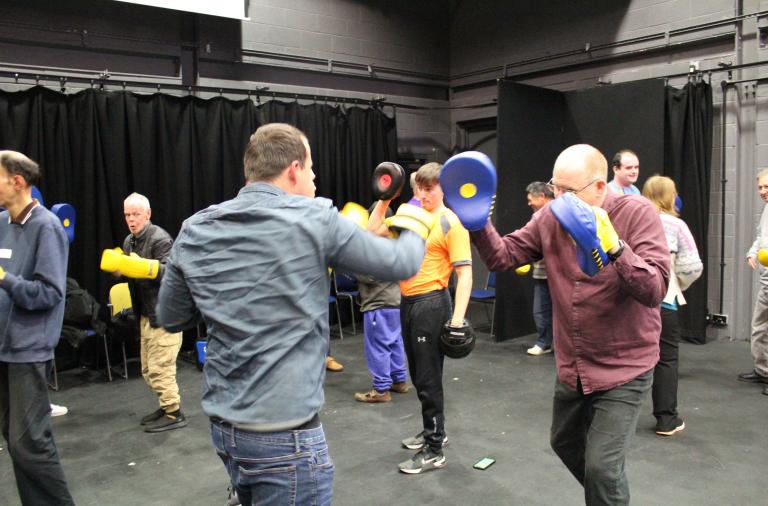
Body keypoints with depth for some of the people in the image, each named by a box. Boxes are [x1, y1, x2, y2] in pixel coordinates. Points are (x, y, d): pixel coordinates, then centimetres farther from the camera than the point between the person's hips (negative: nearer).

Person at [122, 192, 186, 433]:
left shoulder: (160, 239, -13)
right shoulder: (129, 241, 14)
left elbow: (168, 271, -22)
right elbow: (131, 273, 18)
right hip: (145, 313, 9)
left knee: (159, 368, -5)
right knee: (148, 369, 16)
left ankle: (173, 414, 7)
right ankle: (166, 405, 30)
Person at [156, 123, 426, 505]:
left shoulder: (193, 232, 0)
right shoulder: (314, 220, -13)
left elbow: (170, 318, 12)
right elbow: (400, 265, -2)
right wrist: (414, 231, 19)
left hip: (222, 426, 6)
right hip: (285, 435, -6)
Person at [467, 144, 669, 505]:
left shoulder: (637, 214, -17)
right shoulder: (551, 217, -4)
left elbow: (654, 291, -25)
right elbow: (502, 257, -4)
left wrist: (615, 248, -39)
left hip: (624, 368, -6)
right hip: (571, 366, 6)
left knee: (601, 467, -12)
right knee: (565, 443, 24)